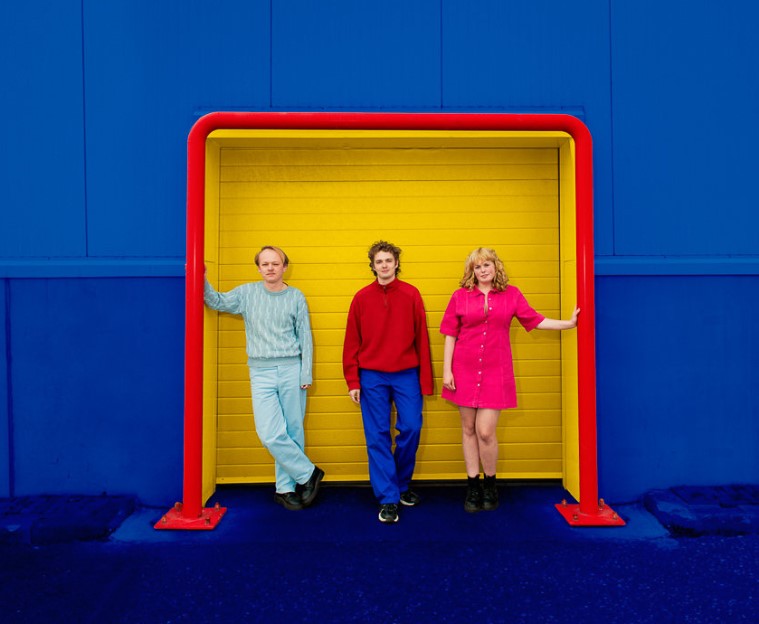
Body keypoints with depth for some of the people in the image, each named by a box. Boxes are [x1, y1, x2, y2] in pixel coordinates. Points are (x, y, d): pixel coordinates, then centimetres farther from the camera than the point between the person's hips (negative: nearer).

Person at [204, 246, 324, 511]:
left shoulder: (296, 297, 3)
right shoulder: (247, 293, 6)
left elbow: (305, 338, 4)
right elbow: (217, 301, 8)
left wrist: (306, 374, -1)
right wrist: (202, 282, -10)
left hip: (292, 370, 0)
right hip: (261, 373, 0)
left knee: (293, 432, 4)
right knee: (271, 435, -9)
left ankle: (286, 487, 20)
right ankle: (307, 473, 11)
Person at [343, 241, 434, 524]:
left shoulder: (411, 295, 0)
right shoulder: (362, 298, 2)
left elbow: (422, 339, 1)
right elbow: (352, 342, 3)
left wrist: (425, 380, -1)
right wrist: (352, 381, -1)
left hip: (406, 375, 0)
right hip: (372, 377, 0)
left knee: (411, 429, 0)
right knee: (377, 436, 1)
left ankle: (401, 485, 24)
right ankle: (387, 498, 10)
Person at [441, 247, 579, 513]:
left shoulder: (511, 294, 5)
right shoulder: (460, 296, 2)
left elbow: (535, 320, 9)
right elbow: (450, 335, 3)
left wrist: (569, 323, 4)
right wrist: (446, 370, -1)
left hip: (496, 372, -1)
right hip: (465, 371, 1)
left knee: (485, 431, -6)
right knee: (469, 429, 7)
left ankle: (490, 485, 18)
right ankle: (473, 488, 22)